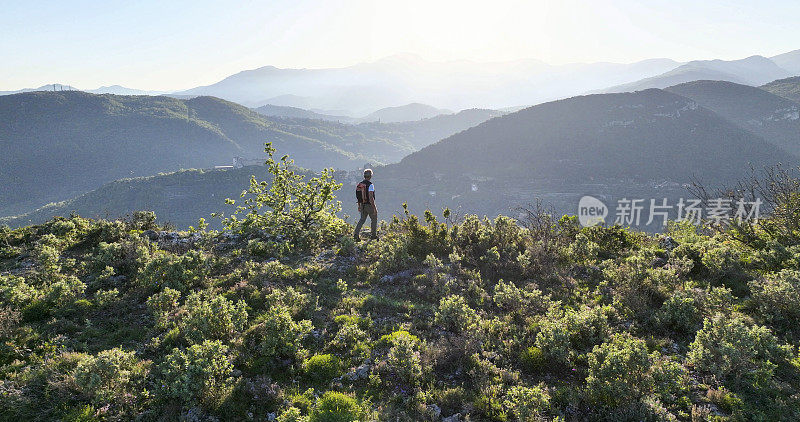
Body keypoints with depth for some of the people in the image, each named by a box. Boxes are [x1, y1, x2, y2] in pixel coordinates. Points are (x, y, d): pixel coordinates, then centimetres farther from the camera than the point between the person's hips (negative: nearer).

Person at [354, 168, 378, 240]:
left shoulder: (359, 185, 4)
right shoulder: (370, 185, -18)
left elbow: (358, 196, 11)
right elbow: (371, 197, -23)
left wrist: (359, 206, 20)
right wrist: (374, 208, -19)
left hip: (363, 205, 6)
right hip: (370, 205, -6)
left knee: (362, 220, 13)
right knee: (374, 219, 12)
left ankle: (356, 234, -3)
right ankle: (374, 235, 20)